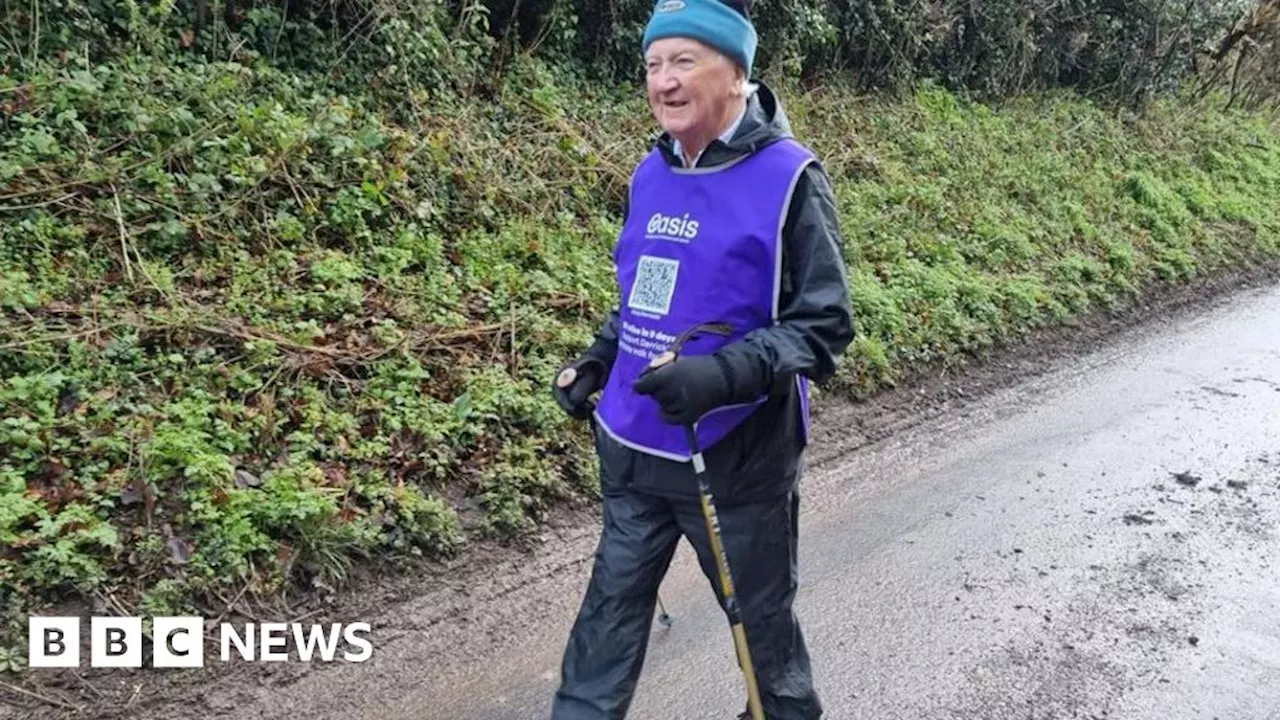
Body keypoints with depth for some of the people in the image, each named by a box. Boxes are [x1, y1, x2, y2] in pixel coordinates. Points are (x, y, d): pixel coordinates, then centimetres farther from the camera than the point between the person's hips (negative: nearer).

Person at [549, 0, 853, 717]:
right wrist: (596, 361, 7)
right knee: (612, 608, 15)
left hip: (735, 457, -5)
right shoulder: (651, 173, 6)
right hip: (633, 447, 6)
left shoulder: (789, 178, -13)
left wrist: (725, 374, -30)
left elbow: (825, 324, -16)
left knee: (760, 617, 15)